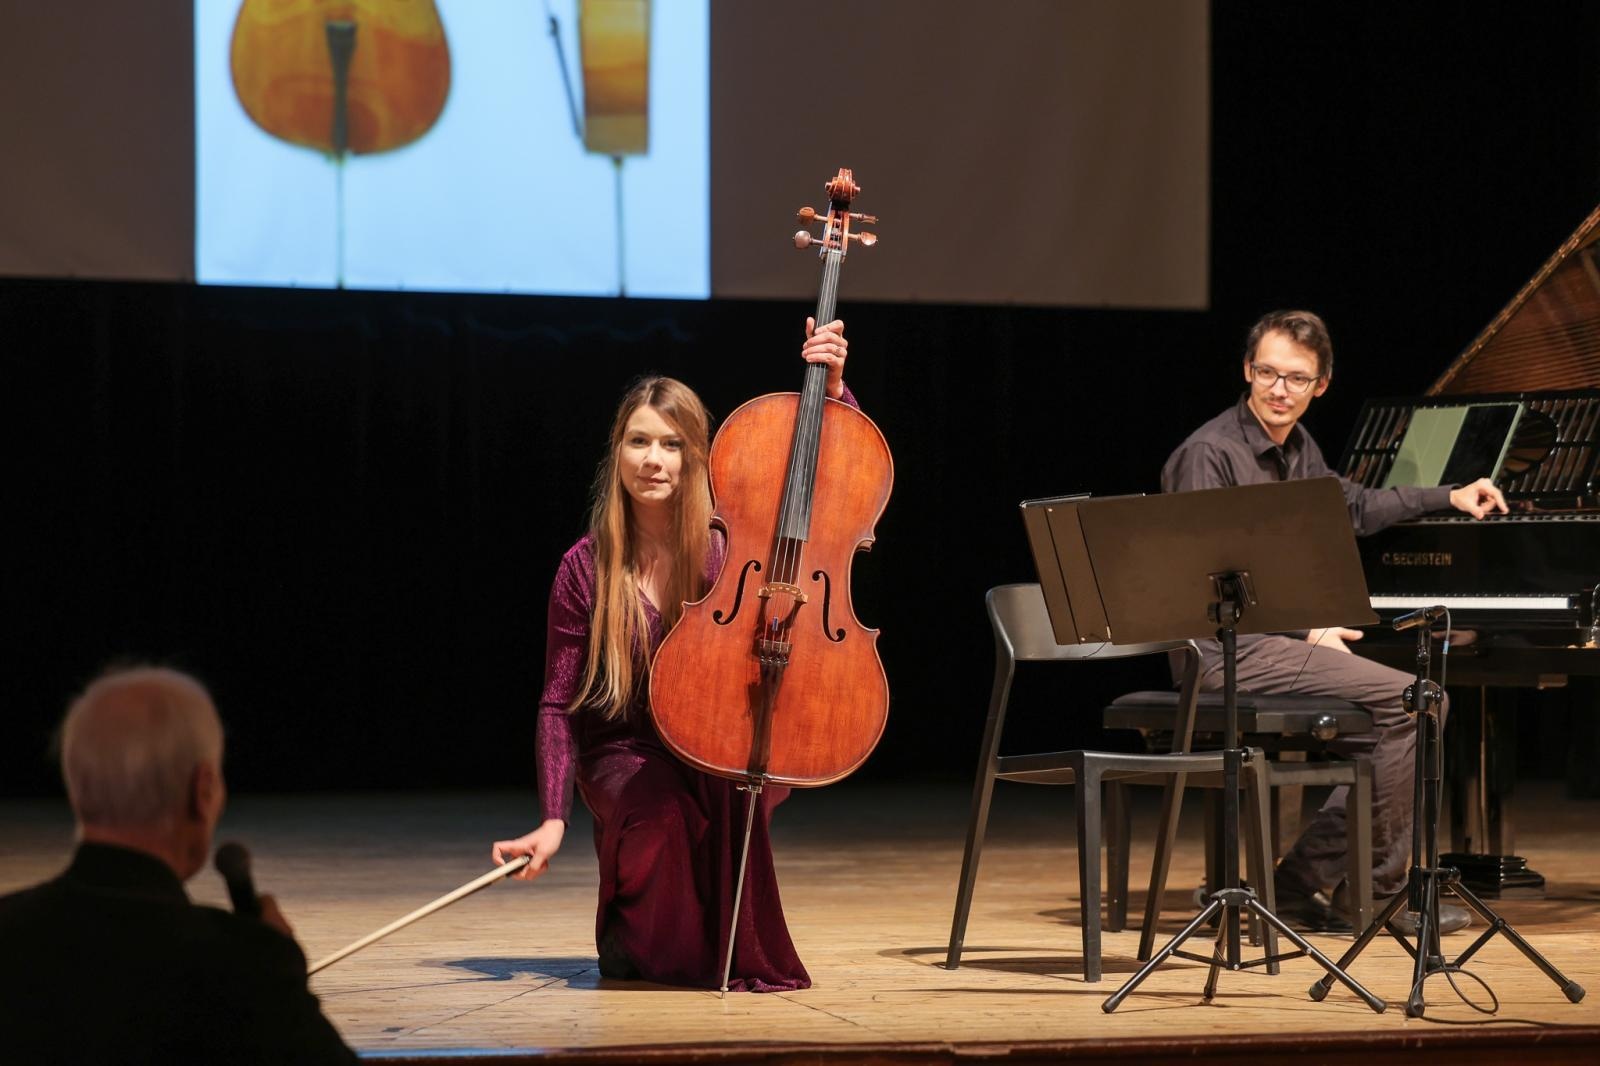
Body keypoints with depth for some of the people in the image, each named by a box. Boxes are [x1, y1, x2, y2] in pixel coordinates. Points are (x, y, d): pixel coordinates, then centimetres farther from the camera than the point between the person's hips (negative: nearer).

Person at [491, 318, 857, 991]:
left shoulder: (734, 543, -5)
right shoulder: (587, 569, -7)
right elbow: (559, 705, -3)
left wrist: (832, 386, -19)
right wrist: (554, 819, -13)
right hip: (627, 753, 0)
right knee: (664, 815, -35)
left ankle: (731, 946, -13)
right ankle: (633, 936, 0)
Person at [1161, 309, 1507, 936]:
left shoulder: (1299, 449, 14)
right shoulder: (1208, 454, -14)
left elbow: (1353, 508, 34)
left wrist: (1449, 497, 37)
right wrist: (1308, 632, -17)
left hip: (1278, 639, 9)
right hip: (1229, 650, -9)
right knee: (1409, 701, -16)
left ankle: (1305, 884, -2)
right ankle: (1375, 888, -5)